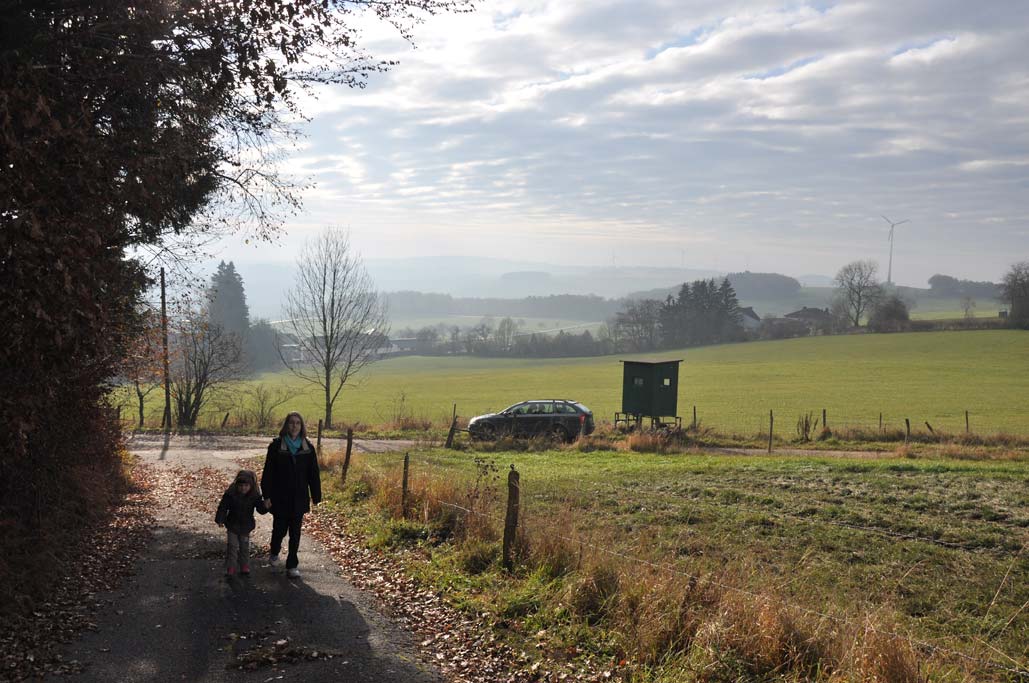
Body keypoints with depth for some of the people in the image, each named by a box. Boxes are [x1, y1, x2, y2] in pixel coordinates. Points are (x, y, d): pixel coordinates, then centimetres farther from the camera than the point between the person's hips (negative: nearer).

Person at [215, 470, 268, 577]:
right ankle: (230, 568, 11)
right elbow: (223, 507, -11)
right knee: (232, 546, 1)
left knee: (245, 547, 12)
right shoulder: (230, 494, -16)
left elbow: (261, 510, -11)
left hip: (246, 526, 1)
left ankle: (244, 567, 25)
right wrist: (220, 520, -17)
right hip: (233, 525, -1)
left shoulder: (255, 496, -11)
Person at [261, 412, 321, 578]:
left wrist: (316, 496, 3)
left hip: (299, 499, 2)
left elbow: (313, 474, 5)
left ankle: (292, 566, 12)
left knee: (295, 533, 4)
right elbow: (268, 472, -5)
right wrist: (267, 496, -9)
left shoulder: (308, 448, 2)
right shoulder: (276, 446, -5)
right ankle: (274, 552, 38)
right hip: (280, 498, -2)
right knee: (279, 529, 7)